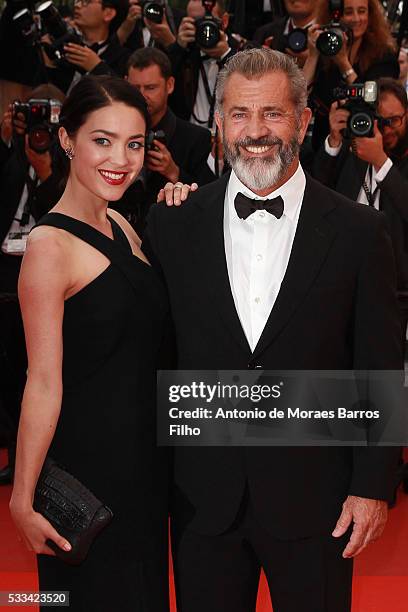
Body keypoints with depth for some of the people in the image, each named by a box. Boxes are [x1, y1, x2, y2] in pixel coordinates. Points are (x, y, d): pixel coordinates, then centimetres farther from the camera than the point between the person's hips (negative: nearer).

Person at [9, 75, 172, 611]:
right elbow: (44, 384, -20)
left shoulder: (119, 226, 7)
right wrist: (23, 499, -19)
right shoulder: (50, 245, -18)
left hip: (143, 452, 8)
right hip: (89, 459, -8)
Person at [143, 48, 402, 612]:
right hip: (202, 496, 2)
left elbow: (381, 370, -2)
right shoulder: (172, 224, 1)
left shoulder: (359, 232, -4)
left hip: (313, 498, -1)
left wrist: (373, 486, -4)